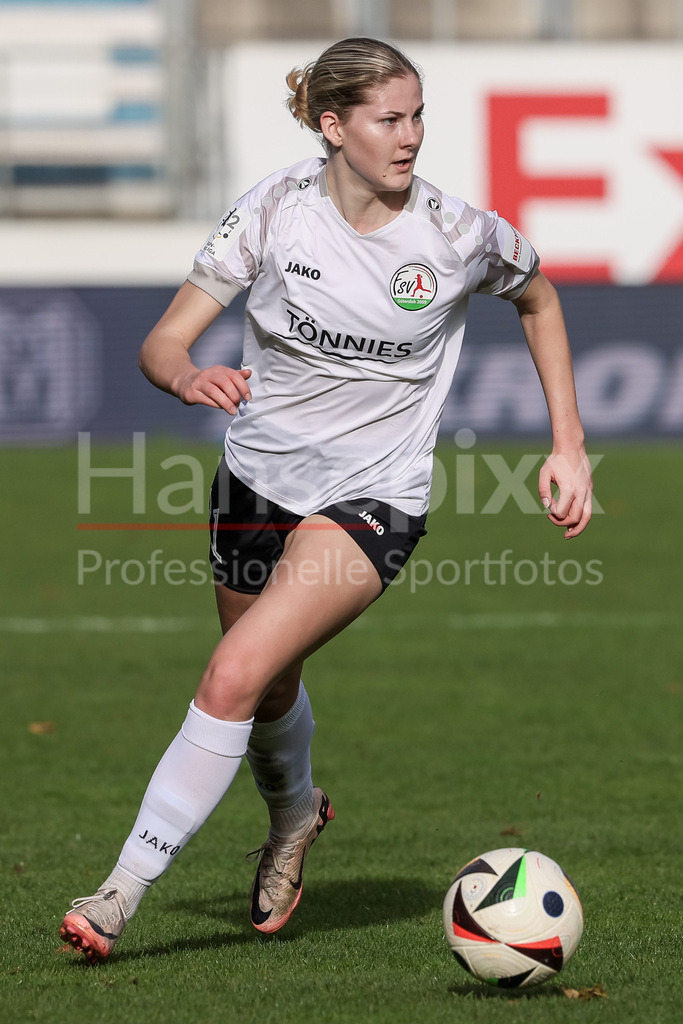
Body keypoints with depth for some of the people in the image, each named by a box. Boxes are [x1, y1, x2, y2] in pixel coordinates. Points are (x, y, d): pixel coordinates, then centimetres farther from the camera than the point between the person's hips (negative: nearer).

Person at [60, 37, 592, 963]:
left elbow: (538, 298, 10)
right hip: (259, 477, 3)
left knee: (235, 678, -21)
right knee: (270, 694, 21)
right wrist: (190, 378, -37)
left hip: (373, 500, -3)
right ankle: (295, 812, 57)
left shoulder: (458, 234, -12)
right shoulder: (276, 209, -11)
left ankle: (124, 893, -14)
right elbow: (161, 343, -12)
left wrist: (568, 445, 6)